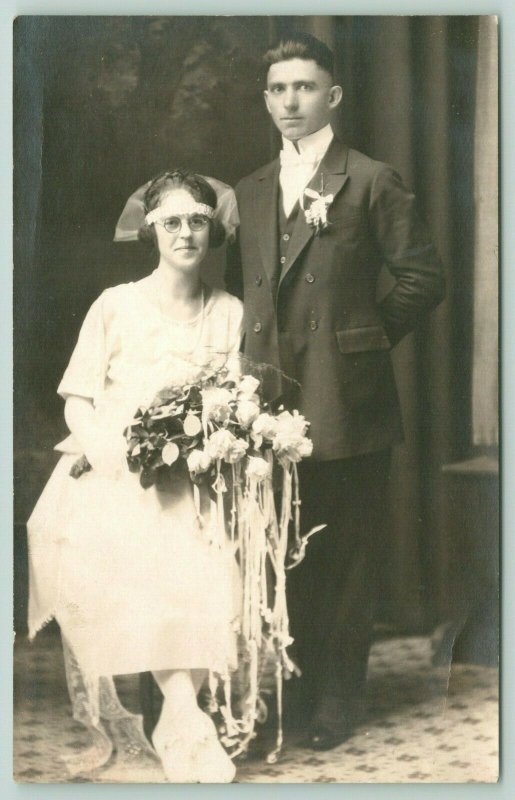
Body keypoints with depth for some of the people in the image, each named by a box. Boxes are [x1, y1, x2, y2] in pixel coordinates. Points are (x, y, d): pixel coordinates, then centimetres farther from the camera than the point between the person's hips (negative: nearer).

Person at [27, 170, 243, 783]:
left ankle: (180, 727, -15)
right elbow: (77, 399, 4)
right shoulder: (116, 305, 5)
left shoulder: (230, 314, 9)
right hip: (107, 476, -1)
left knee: (200, 577, -26)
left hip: (187, 483, 1)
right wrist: (109, 452, -14)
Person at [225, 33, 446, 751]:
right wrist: (254, 363, 8)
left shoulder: (372, 181, -1)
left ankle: (337, 699, 15)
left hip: (346, 403, -5)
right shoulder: (250, 192, 15)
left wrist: (368, 336, -2)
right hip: (272, 401, 5)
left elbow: (423, 276, -2)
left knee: (346, 557, 3)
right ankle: (291, 689, 23)